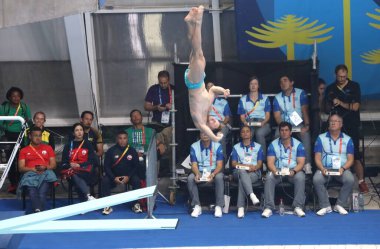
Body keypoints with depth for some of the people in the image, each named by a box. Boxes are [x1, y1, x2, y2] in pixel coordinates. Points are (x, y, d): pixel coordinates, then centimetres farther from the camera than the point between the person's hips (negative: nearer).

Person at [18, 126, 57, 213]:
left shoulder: (48, 148, 22)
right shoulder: (24, 150, 20)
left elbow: (53, 165, 15)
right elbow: (21, 168, 9)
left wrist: (45, 168, -8)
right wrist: (33, 169, -10)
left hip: (45, 173, 1)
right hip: (30, 174, 0)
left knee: (42, 191, -36)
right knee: (32, 189, -36)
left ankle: (39, 211, -49)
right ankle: (37, 210, -55)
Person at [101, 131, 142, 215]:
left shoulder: (132, 151, -1)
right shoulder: (111, 151, -4)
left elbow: (136, 166, 0)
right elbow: (106, 166, -5)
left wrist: (128, 177, -16)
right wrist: (114, 178, -19)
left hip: (128, 176, 0)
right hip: (114, 176, 0)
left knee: (136, 180, -29)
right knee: (105, 180, -28)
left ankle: (136, 204, -16)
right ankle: (108, 206, -21)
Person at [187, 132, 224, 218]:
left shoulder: (217, 146, -4)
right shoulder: (194, 147, -1)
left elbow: (219, 164, -9)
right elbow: (194, 164, -6)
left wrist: (213, 174, -29)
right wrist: (197, 174, -29)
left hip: (214, 171, -1)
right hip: (199, 172, 1)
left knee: (219, 177, -36)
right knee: (190, 178, -30)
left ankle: (218, 206, -29)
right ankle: (197, 206, -22)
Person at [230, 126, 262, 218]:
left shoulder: (258, 147, 19)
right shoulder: (236, 147, 20)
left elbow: (260, 163, 9)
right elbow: (233, 163, 7)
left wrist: (254, 167, -16)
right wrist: (246, 166, -11)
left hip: (254, 173, 0)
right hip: (239, 172, 0)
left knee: (242, 180, -37)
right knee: (242, 171, -41)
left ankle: (240, 207, -46)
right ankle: (252, 195, -60)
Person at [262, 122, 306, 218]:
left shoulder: (298, 144, 4)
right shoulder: (273, 144, 6)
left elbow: (301, 162, -3)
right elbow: (270, 162, -2)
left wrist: (294, 171, -23)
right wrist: (275, 171, -23)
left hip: (293, 170, -1)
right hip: (277, 170, 1)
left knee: (300, 177, -33)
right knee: (269, 178, -31)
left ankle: (298, 207, -30)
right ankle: (268, 208, -32)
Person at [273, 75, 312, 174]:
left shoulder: (300, 93, 3)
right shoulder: (277, 97, 9)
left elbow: (305, 110, -5)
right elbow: (277, 116, 1)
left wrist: (306, 125, -20)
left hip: (299, 124, -2)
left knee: (306, 135, -32)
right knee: (278, 135, -29)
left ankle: (307, 164, -30)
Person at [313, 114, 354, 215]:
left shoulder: (347, 139, 10)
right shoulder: (321, 138, 9)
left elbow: (350, 159, 5)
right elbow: (317, 157, 3)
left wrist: (343, 168, -15)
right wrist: (322, 169, -16)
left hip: (342, 169, 0)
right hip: (325, 168, 0)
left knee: (350, 180, -31)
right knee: (316, 179, -32)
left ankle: (340, 205, -16)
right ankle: (325, 206, -20)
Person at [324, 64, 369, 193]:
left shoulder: (354, 86, 0)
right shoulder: (330, 89, 9)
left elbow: (355, 107, -8)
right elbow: (327, 109, 11)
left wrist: (341, 103, -15)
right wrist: (331, 106, -10)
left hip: (351, 126, -3)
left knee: (355, 155, -9)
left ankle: (361, 181, -6)